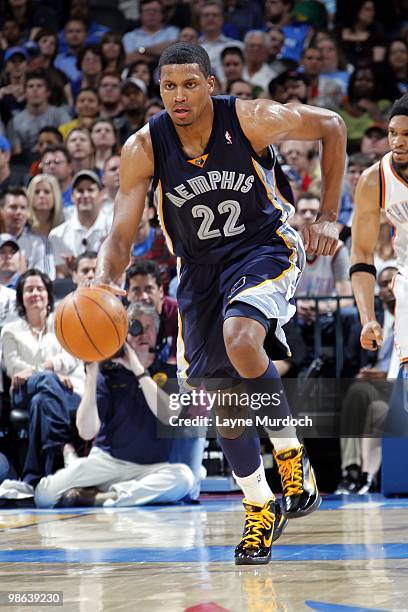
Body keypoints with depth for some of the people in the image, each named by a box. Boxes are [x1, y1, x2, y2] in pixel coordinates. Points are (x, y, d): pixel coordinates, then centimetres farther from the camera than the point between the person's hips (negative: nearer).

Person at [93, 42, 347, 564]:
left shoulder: (251, 119, -20)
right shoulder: (143, 148, -14)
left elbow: (330, 126, -4)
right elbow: (120, 236, -13)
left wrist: (327, 217, -6)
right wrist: (103, 281, -36)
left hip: (263, 250, -4)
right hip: (200, 269, 4)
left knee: (240, 340, -34)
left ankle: (292, 455, -12)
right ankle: (259, 510, 29)